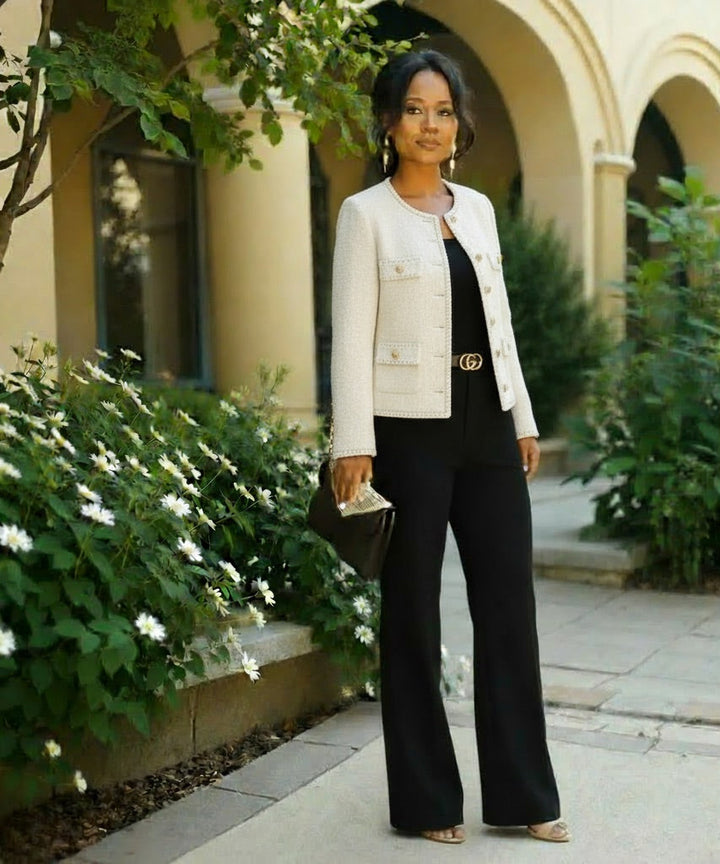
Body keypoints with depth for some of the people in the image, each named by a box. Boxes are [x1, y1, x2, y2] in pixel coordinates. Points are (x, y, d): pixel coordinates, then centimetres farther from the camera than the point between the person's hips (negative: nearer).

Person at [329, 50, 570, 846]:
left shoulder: (478, 208, 13)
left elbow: (500, 320, 16)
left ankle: (521, 793, 22)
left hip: (487, 425, 6)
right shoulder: (366, 214, -3)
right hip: (411, 432, -5)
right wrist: (353, 444, -15)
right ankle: (425, 800, 19)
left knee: (508, 604, 8)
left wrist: (522, 417, 13)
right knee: (413, 616, 5)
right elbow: (351, 336, -9)